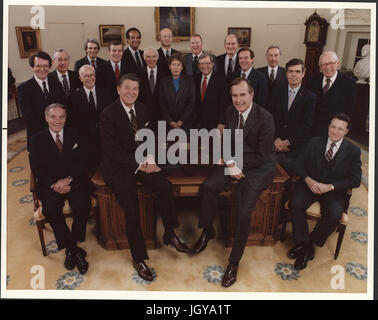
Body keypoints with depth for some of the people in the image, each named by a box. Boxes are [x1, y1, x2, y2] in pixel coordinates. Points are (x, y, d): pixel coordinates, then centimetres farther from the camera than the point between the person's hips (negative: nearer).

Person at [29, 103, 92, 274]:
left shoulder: (74, 135, 9)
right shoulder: (37, 139, 6)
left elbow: (80, 163, 4)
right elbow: (37, 169, 1)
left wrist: (68, 180, -14)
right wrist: (54, 185, -15)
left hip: (74, 181, 1)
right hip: (50, 184, 0)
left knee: (82, 204, -28)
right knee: (50, 209, -28)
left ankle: (71, 248, -10)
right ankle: (74, 249, -14)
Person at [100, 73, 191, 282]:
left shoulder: (142, 110, 6)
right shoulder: (108, 115, -14)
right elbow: (113, 151, -17)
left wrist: (149, 160, -7)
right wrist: (140, 164, -19)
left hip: (141, 161, 6)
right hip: (117, 166, -5)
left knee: (164, 186, -19)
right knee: (131, 211, -19)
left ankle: (169, 234, 1)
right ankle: (138, 258, 2)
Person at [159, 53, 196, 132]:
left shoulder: (189, 80, 3)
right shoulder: (164, 81, 6)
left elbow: (192, 102, -2)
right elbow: (162, 104, 3)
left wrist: (182, 121, -8)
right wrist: (170, 121, -7)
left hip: (186, 123, -1)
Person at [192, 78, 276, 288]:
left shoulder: (265, 119, -20)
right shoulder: (231, 112, 0)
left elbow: (262, 156, -18)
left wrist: (236, 164, -16)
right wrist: (230, 163, -10)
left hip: (259, 167, -6)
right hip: (236, 160, 6)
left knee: (244, 212, -18)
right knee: (209, 186, -13)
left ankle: (234, 262, 1)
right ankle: (207, 231, 13)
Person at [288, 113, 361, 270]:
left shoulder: (353, 151, 0)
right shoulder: (315, 142, 5)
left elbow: (355, 180, -3)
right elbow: (300, 165, 5)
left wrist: (330, 187, -16)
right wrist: (308, 180, -16)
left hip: (334, 191, -1)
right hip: (310, 184, 1)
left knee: (334, 215, -29)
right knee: (295, 204, -27)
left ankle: (311, 242, -5)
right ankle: (304, 245, -12)